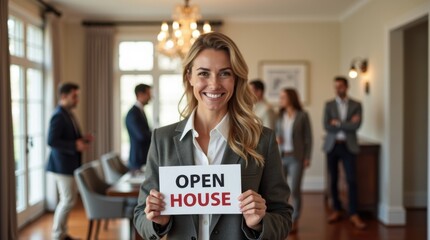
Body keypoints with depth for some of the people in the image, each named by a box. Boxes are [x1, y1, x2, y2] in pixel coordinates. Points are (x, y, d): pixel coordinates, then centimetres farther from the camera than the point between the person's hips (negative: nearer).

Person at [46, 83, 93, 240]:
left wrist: (82, 139, 4)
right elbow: (51, 141, -25)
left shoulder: (67, 114, 13)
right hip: (63, 165, -10)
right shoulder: (59, 116, -17)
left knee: (67, 200, 15)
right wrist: (75, 145, -25)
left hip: (68, 164, 10)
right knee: (68, 201, -4)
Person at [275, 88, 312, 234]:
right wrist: (275, 138, -4)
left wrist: (307, 158, -7)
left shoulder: (302, 115, -4)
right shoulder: (279, 116, 8)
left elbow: (308, 137, -3)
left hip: (296, 157, -4)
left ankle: (295, 221, 11)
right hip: (281, 156, 4)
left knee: (294, 189, -4)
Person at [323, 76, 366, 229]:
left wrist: (338, 123, -10)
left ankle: (353, 214, -3)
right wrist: (347, 124, -9)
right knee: (333, 180, 7)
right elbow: (326, 126, -7)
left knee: (351, 180, -7)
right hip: (332, 146, 2)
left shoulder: (356, 105, 4)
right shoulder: (329, 105, 6)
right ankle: (337, 210, 19)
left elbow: (356, 126, -11)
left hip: (348, 146, -1)